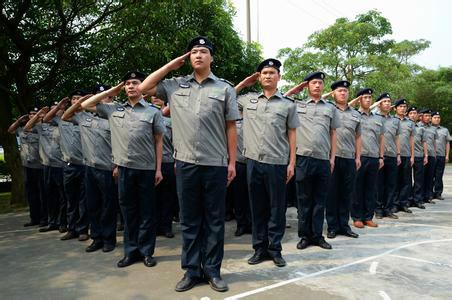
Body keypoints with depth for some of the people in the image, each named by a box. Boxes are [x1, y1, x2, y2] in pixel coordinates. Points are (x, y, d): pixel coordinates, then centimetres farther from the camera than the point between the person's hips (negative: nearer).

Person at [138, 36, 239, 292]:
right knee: (189, 220, 10)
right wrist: (171, 65, 8)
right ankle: (192, 270, 23)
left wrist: (232, 162, -1)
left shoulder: (225, 88, 4)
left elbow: (231, 127, 3)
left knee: (214, 220, 7)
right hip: (186, 163, 2)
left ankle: (212, 270, 21)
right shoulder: (175, 85, 11)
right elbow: (144, 88, 10)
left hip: (216, 164, -1)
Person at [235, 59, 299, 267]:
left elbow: (292, 134, 5)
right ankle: (260, 248, 21)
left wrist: (292, 162, 0)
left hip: (277, 163, -2)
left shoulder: (288, 104, 4)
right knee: (257, 208, 9)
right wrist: (244, 83, 13)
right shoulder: (248, 99, 9)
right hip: (253, 162, 2)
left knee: (277, 208, 6)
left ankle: (275, 249, 19)